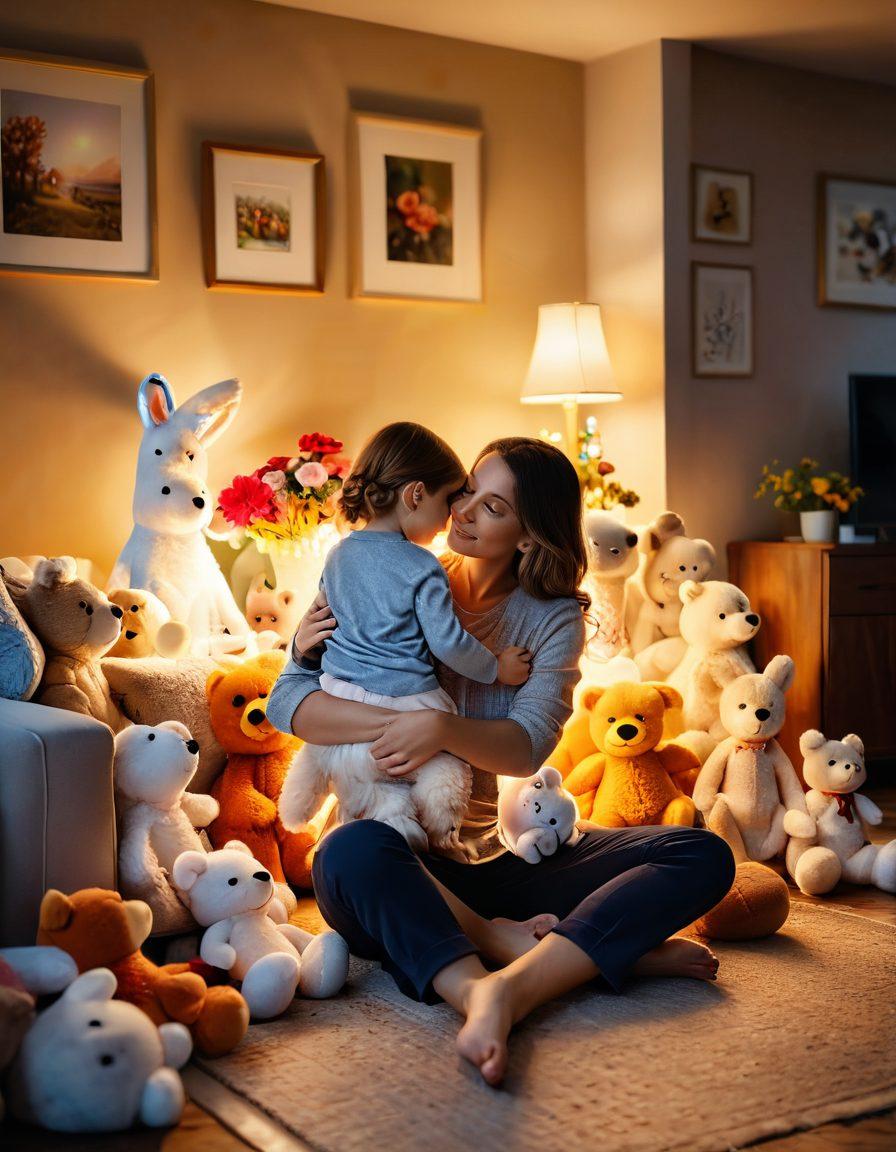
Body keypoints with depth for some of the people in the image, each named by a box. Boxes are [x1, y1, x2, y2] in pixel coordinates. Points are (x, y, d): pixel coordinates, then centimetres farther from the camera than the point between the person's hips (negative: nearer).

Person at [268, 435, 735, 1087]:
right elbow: (286, 703, -9)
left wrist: (442, 729, -33)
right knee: (352, 850, -39)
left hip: (500, 859, 2)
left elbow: (528, 747, -12)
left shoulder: (554, 618, 4)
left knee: (704, 857, -18)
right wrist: (394, 724, -26)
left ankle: (512, 986, -39)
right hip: (402, 866, -2)